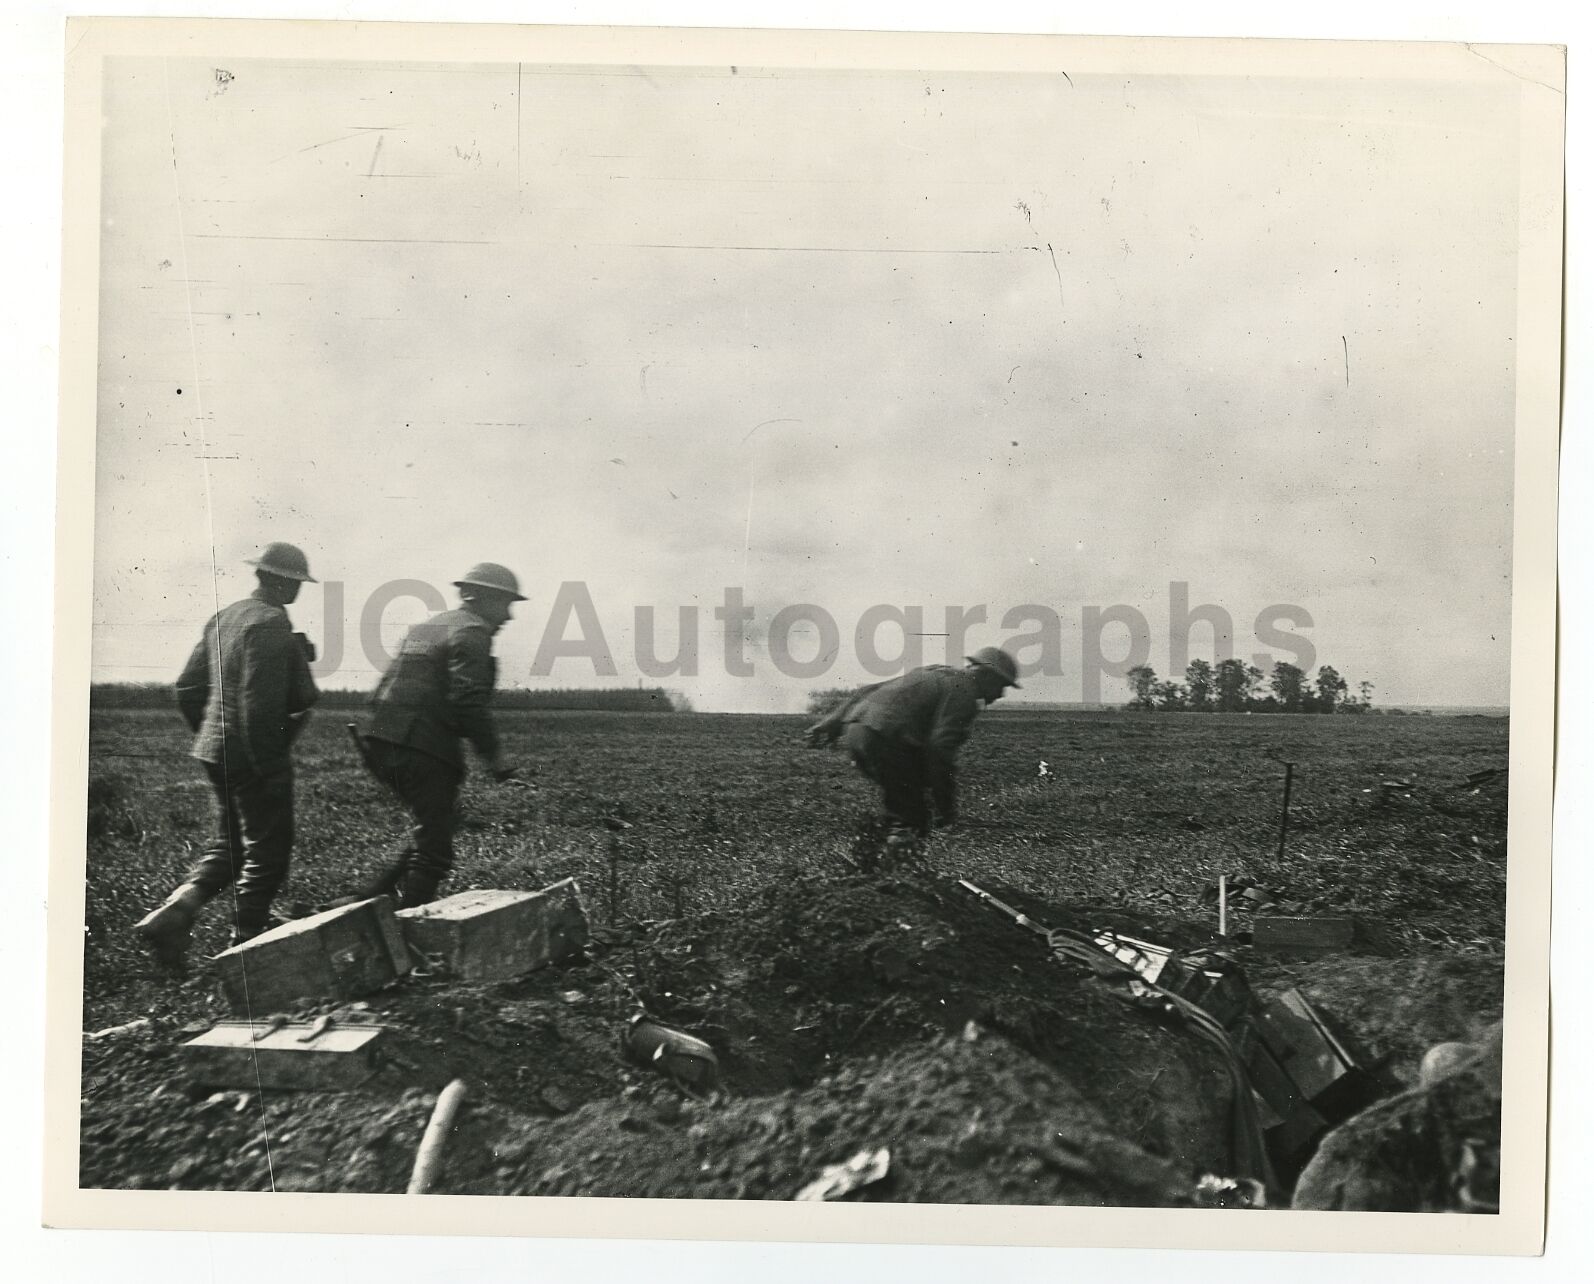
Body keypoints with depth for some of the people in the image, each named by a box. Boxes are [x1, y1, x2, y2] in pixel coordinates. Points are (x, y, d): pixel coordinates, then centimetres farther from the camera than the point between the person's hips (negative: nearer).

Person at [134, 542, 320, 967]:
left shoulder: (223, 618, 11)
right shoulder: (270, 624, -17)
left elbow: (188, 688, 15)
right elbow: (259, 703, -25)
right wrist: (268, 765, -20)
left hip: (217, 752, 9)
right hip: (254, 759, -9)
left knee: (228, 844, 20)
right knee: (266, 852, 4)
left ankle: (174, 913, 7)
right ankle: (246, 944, 11)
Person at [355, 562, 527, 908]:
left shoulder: (423, 628, 21)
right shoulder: (471, 632, -7)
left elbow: (383, 693, 19)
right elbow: (468, 700, -19)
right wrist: (497, 758, -18)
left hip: (384, 746, 9)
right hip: (426, 753, -9)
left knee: (430, 835, 20)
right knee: (433, 852, -1)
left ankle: (376, 901, 16)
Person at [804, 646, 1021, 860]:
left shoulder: (935, 672, 27)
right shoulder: (964, 692, -2)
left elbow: (869, 691, 26)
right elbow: (941, 748, -16)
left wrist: (830, 726, 27)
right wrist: (947, 809, -9)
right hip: (884, 739, -10)